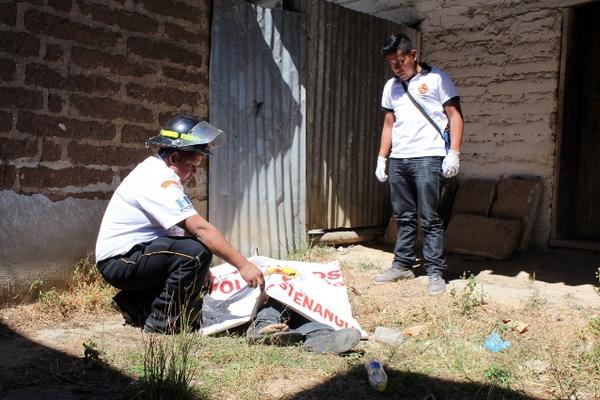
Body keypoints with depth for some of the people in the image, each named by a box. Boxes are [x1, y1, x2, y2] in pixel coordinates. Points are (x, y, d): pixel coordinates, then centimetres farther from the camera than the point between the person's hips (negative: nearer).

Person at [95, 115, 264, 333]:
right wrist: (243, 265, -27)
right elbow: (201, 228, -28)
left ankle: (135, 304, 17)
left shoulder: (155, 168, 10)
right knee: (196, 251, -26)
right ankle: (160, 323, -12)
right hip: (119, 261, -10)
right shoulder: (161, 182, -21)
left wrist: (200, 268, 4)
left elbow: (188, 228, 10)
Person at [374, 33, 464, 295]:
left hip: (428, 157, -5)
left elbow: (455, 116, -2)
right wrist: (381, 159, 14)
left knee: (430, 219, -4)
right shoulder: (391, 87, 17)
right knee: (403, 217, 11)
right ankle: (402, 266, 20)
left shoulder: (436, 78, 1)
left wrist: (453, 153, -11)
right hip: (398, 159, 5)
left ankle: (435, 272, 3)